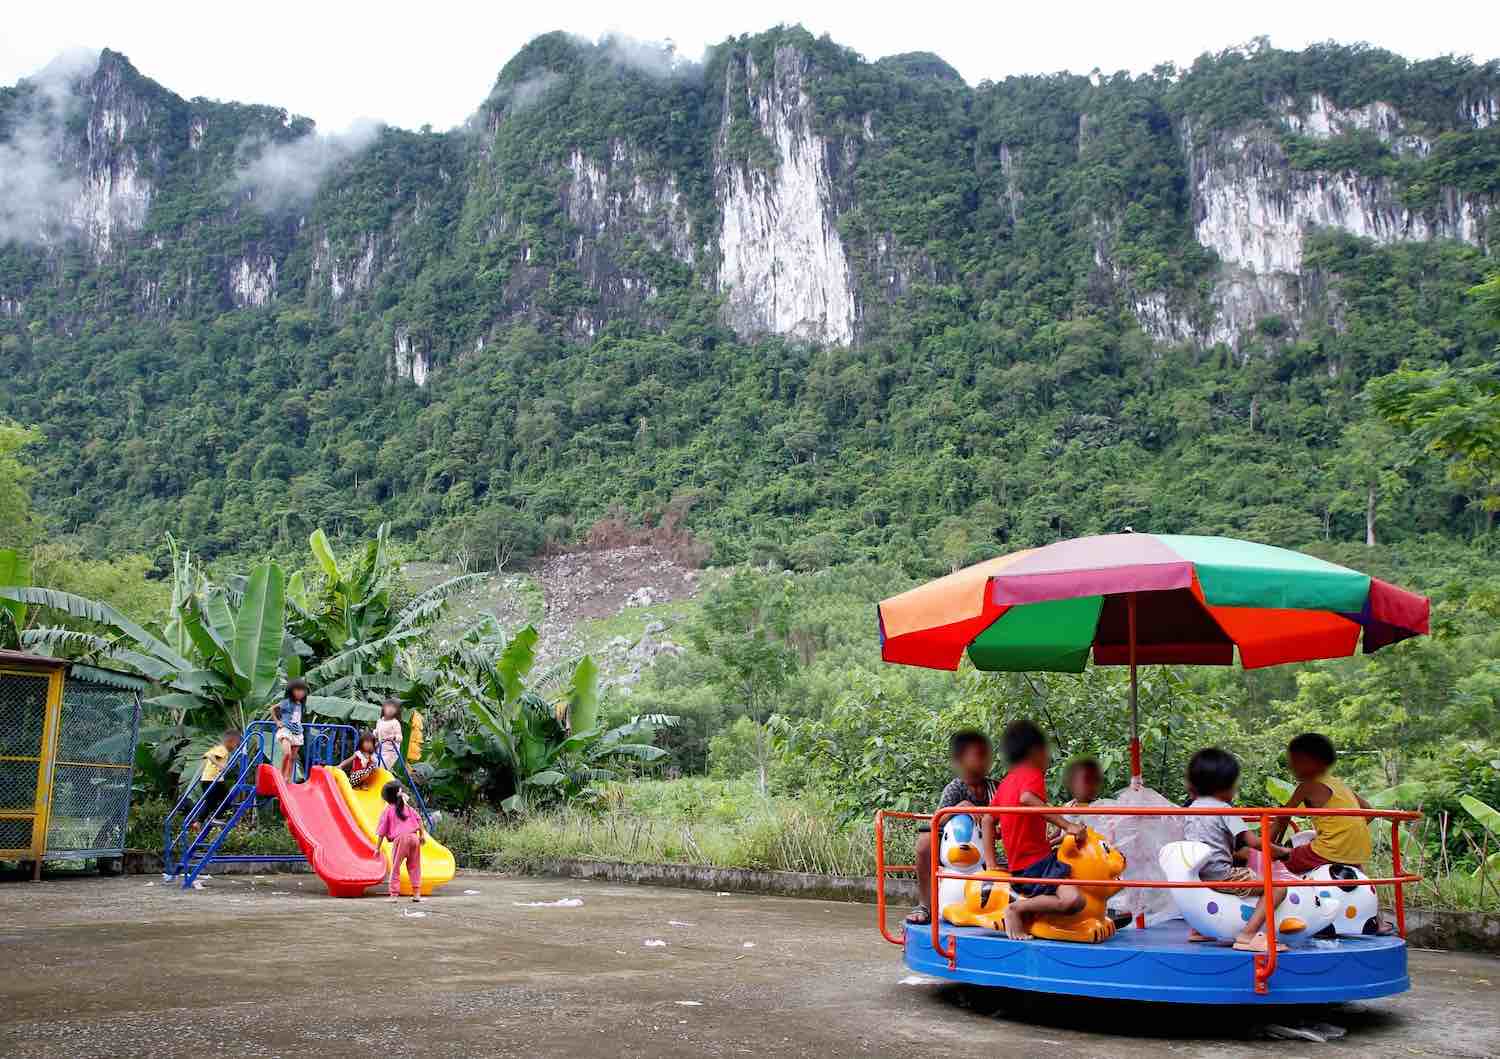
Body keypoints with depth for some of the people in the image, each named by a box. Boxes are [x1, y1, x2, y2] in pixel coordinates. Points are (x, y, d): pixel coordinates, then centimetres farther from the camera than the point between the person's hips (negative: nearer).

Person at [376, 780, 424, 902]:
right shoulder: (407, 807, 18)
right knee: (414, 866, 13)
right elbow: (419, 819, 9)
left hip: (400, 838, -4)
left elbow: (381, 832, 5)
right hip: (414, 837, 4)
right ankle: (417, 893, 10)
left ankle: (394, 894, 4)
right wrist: (421, 835, 15)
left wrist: (377, 848, 9)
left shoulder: (388, 810, 7)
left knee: (395, 868, 7)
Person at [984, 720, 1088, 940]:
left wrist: (990, 863, 14)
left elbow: (988, 819, 16)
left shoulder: (1006, 782, 18)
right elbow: (1028, 799, -30)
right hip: (1036, 863, -9)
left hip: (1017, 865, 9)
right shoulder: (1032, 775, -7)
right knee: (1073, 900, -29)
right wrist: (1067, 825, -30)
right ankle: (1017, 909, -15)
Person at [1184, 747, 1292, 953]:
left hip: (1197, 878, 8)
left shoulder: (1191, 809, 15)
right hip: (1221, 876, -8)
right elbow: (1253, 842, -14)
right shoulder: (1224, 809, -7)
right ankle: (1248, 934, -21)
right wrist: (1281, 851, 1)